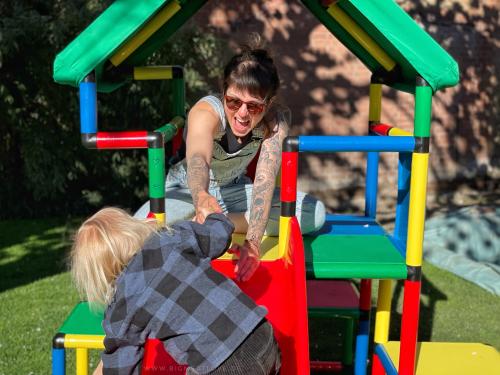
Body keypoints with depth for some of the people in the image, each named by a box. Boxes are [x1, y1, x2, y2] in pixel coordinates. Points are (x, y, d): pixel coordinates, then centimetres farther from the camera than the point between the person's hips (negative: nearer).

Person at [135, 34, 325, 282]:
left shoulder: (276, 118, -25)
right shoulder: (207, 111, -34)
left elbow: (265, 177, -38)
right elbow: (198, 156, -55)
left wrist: (253, 241, -53)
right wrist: (202, 198, -78)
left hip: (234, 188, 3)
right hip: (186, 187, -3)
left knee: (315, 214, -18)